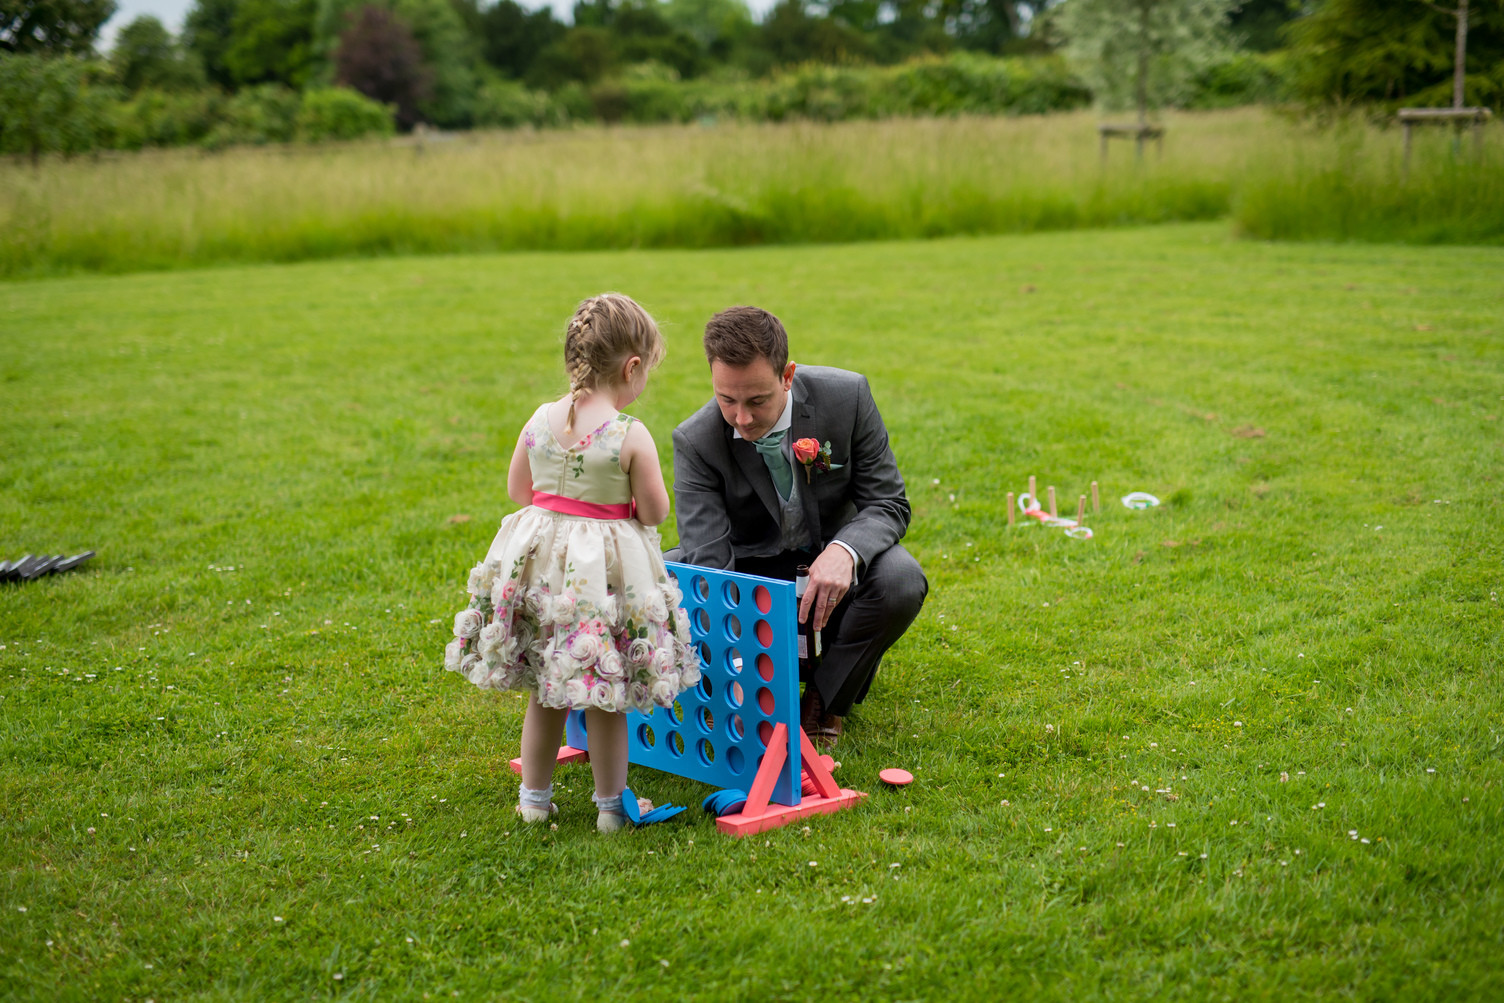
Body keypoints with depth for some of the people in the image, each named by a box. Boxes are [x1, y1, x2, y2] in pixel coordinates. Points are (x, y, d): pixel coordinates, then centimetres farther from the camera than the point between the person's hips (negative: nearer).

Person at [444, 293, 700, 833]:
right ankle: (611, 805, 20)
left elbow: (517, 489, 8)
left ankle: (534, 798, 29)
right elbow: (654, 512, -10)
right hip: (605, 568, -5)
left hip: (540, 562, 5)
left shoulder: (540, 419, -2)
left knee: (545, 691, 18)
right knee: (606, 698, 8)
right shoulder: (631, 435, -16)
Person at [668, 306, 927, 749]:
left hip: (832, 563, 0)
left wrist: (843, 551, -39)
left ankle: (825, 698, -7)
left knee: (902, 582, -33)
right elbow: (708, 561, -28)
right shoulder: (696, 441, -22)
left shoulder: (846, 396, -20)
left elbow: (888, 503, -15)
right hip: (754, 567, 0)